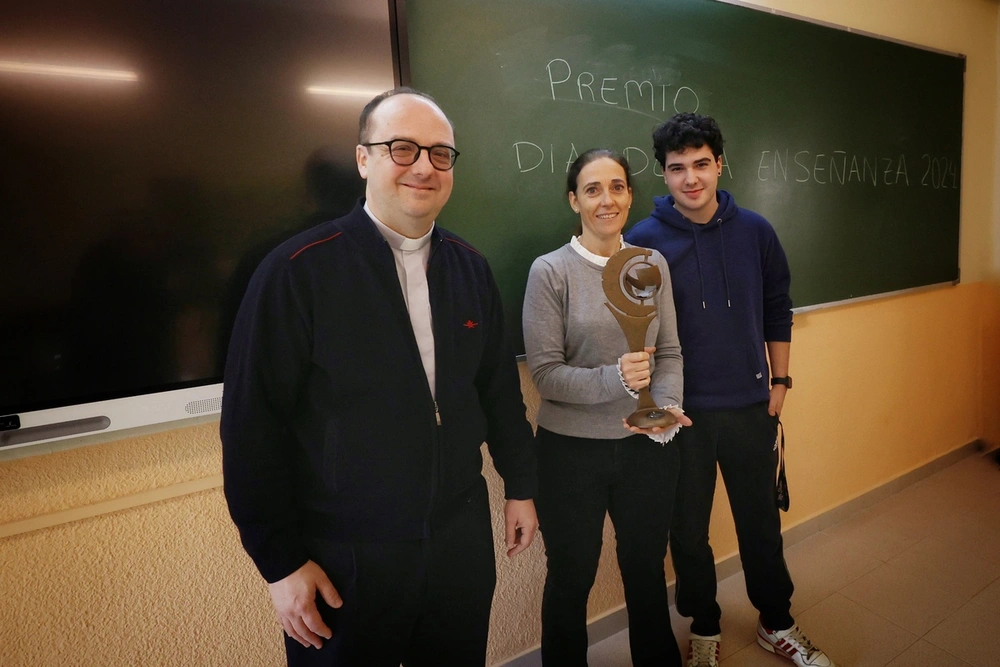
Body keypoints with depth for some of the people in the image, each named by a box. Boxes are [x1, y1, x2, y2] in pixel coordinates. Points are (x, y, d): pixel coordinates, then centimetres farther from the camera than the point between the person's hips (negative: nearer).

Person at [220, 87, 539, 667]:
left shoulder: (471, 268, 1)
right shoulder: (298, 271, -15)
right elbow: (254, 423, -13)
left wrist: (520, 486, 11)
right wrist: (280, 560, -10)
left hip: (463, 536, 5)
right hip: (344, 557, -4)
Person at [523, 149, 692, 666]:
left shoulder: (653, 264, 1)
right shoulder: (550, 271, -11)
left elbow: (670, 352, 2)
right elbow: (544, 372, -14)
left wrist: (667, 405, -16)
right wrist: (613, 379, -28)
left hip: (648, 446, 4)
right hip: (572, 450, -3)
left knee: (647, 569, 24)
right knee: (571, 579, 17)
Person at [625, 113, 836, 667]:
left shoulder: (755, 231, -1)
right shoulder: (642, 241, -10)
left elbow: (778, 310, 8)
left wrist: (779, 381, 6)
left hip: (751, 407, 2)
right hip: (680, 413, -2)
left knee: (761, 520, 18)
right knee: (687, 529, 13)